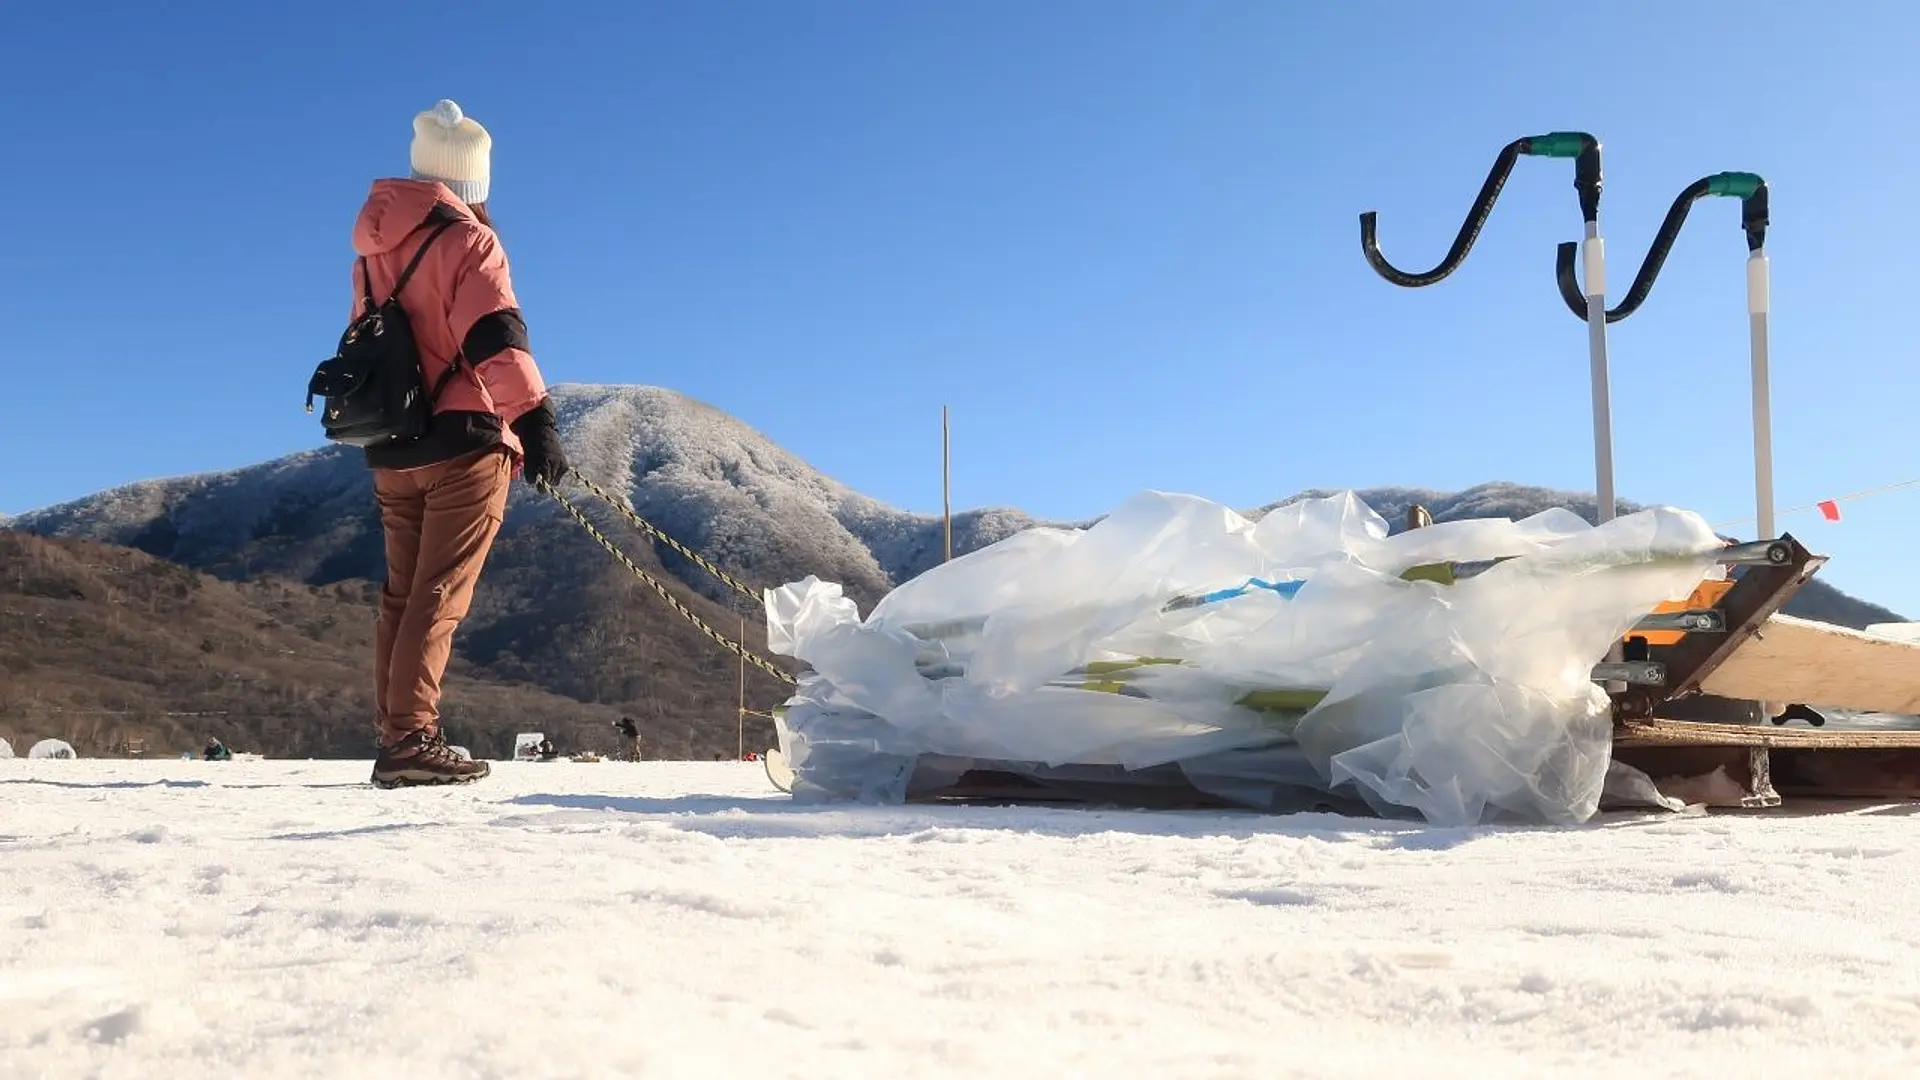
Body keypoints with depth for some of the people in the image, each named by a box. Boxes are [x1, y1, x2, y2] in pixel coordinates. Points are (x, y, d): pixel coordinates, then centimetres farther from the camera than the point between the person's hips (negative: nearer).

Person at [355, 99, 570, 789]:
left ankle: (395, 736, 14)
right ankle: (412, 739, -10)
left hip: (390, 452, 7)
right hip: (463, 445, -7)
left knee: (402, 593, 12)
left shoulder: (372, 252, 16)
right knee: (439, 597, -6)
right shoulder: (467, 241, -8)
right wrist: (536, 420, -25)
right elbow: (497, 341, -20)